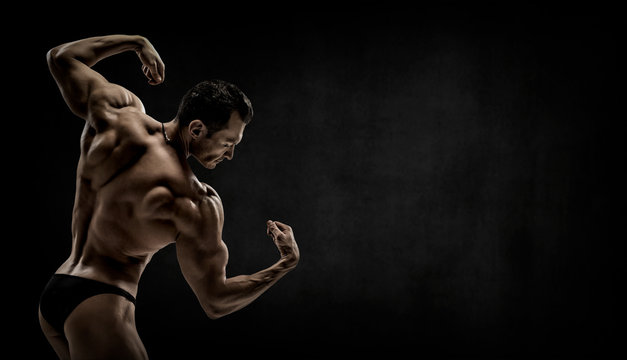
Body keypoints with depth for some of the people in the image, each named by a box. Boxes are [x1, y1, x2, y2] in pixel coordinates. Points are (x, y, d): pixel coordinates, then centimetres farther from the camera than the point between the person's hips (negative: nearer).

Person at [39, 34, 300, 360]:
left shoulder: (121, 114, -3)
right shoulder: (200, 205, -16)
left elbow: (61, 58, 15)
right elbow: (215, 303, -8)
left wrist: (136, 42, 23)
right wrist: (285, 263, 0)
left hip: (52, 296, 8)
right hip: (101, 305, -8)